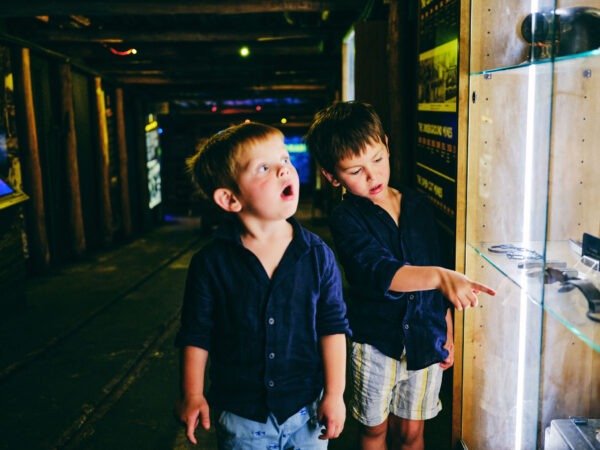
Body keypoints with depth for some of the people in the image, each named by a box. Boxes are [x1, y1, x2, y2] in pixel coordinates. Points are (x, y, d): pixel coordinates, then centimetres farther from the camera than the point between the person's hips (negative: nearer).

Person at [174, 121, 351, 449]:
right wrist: (192, 396, -2)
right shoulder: (210, 263, -12)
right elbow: (196, 333, -3)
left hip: (306, 409, 1)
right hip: (239, 415, -1)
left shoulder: (317, 255, -9)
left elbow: (332, 325, -3)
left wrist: (335, 394, -2)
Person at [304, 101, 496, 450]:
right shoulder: (347, 219, -13)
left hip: (425, 339, 3)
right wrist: (439, 277, -44)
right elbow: (379, 271, -30)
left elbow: (437, 264, 9)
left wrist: (448, 333, 12)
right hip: (375, 340, -3)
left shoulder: (418, 206, 1)